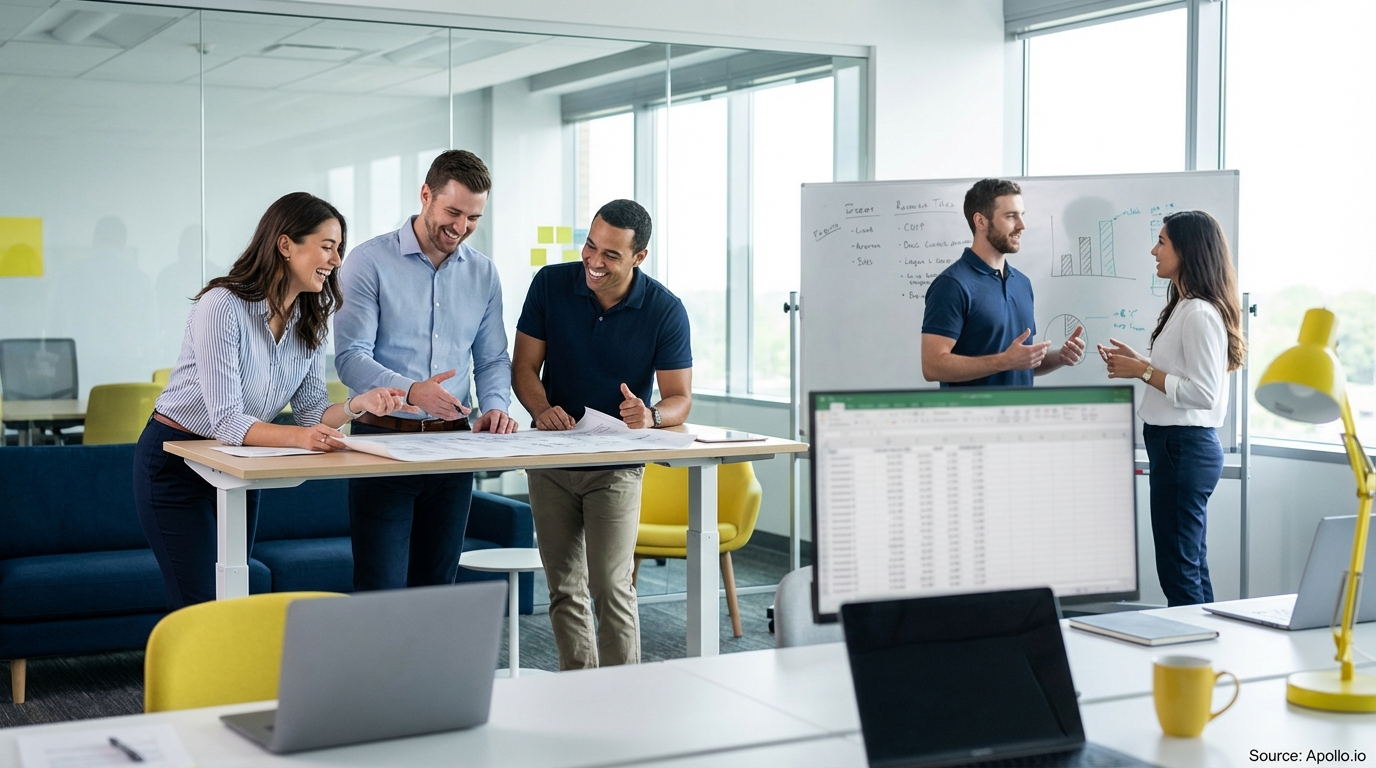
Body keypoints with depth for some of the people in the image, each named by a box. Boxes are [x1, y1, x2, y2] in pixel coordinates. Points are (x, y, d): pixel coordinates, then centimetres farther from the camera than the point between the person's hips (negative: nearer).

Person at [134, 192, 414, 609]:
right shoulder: (222, 306, -25)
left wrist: (358, 405, -24)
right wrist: (296, 436, -46)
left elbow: (311, 411, -4)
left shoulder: (310, 321, -2)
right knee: (203, 606, -8)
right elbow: (226, 421, -30)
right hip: (175, 460, -7)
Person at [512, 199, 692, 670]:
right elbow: (524, 366, -2)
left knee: (611, 587, -13)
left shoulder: (665, 310, -10)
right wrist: (542, 410, -23)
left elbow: (680, 397, -8)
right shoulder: (551, 285, -5)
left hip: (618, 463, -3)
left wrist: (650, 416, -31)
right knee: (564, 589, 8)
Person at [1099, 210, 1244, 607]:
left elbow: (1203, 393, -23)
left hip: (1184, 447, -11)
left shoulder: (1199, 314, -18)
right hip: (1179, 444, 11)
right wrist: (1137, 362, 9)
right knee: (1192, 566, 16)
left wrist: (1144, 371, -16)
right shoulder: (1185, 307, 15)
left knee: (1178, 572, -4)